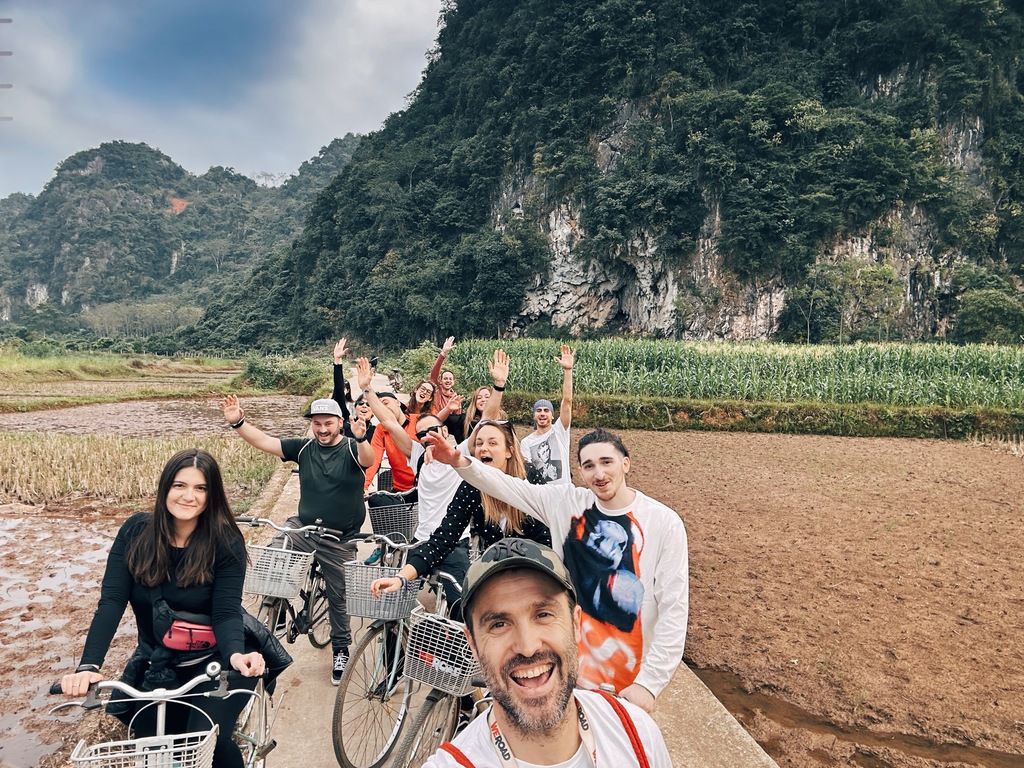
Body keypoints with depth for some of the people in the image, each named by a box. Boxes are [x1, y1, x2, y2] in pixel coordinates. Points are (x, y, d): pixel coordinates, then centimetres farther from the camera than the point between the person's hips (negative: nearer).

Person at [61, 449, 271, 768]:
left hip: (214, 662, -3)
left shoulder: (226, 542, -17)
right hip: (155, 666, 3)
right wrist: (89, 665, -29)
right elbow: (111, 601, -15)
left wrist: (236, 654, -41)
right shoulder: (136, 531, -10)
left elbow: (227, 612, -21)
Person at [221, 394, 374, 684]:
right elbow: (264, 442, -7)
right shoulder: (304, 447, 0)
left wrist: (361, 438, -55)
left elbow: (368, 460, -33)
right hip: (303, 527, 3)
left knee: (338, 598, 9)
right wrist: (238, 422, -23)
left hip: (339, 540, -3)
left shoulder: (351, 449, -10)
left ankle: (341, 652, 31)